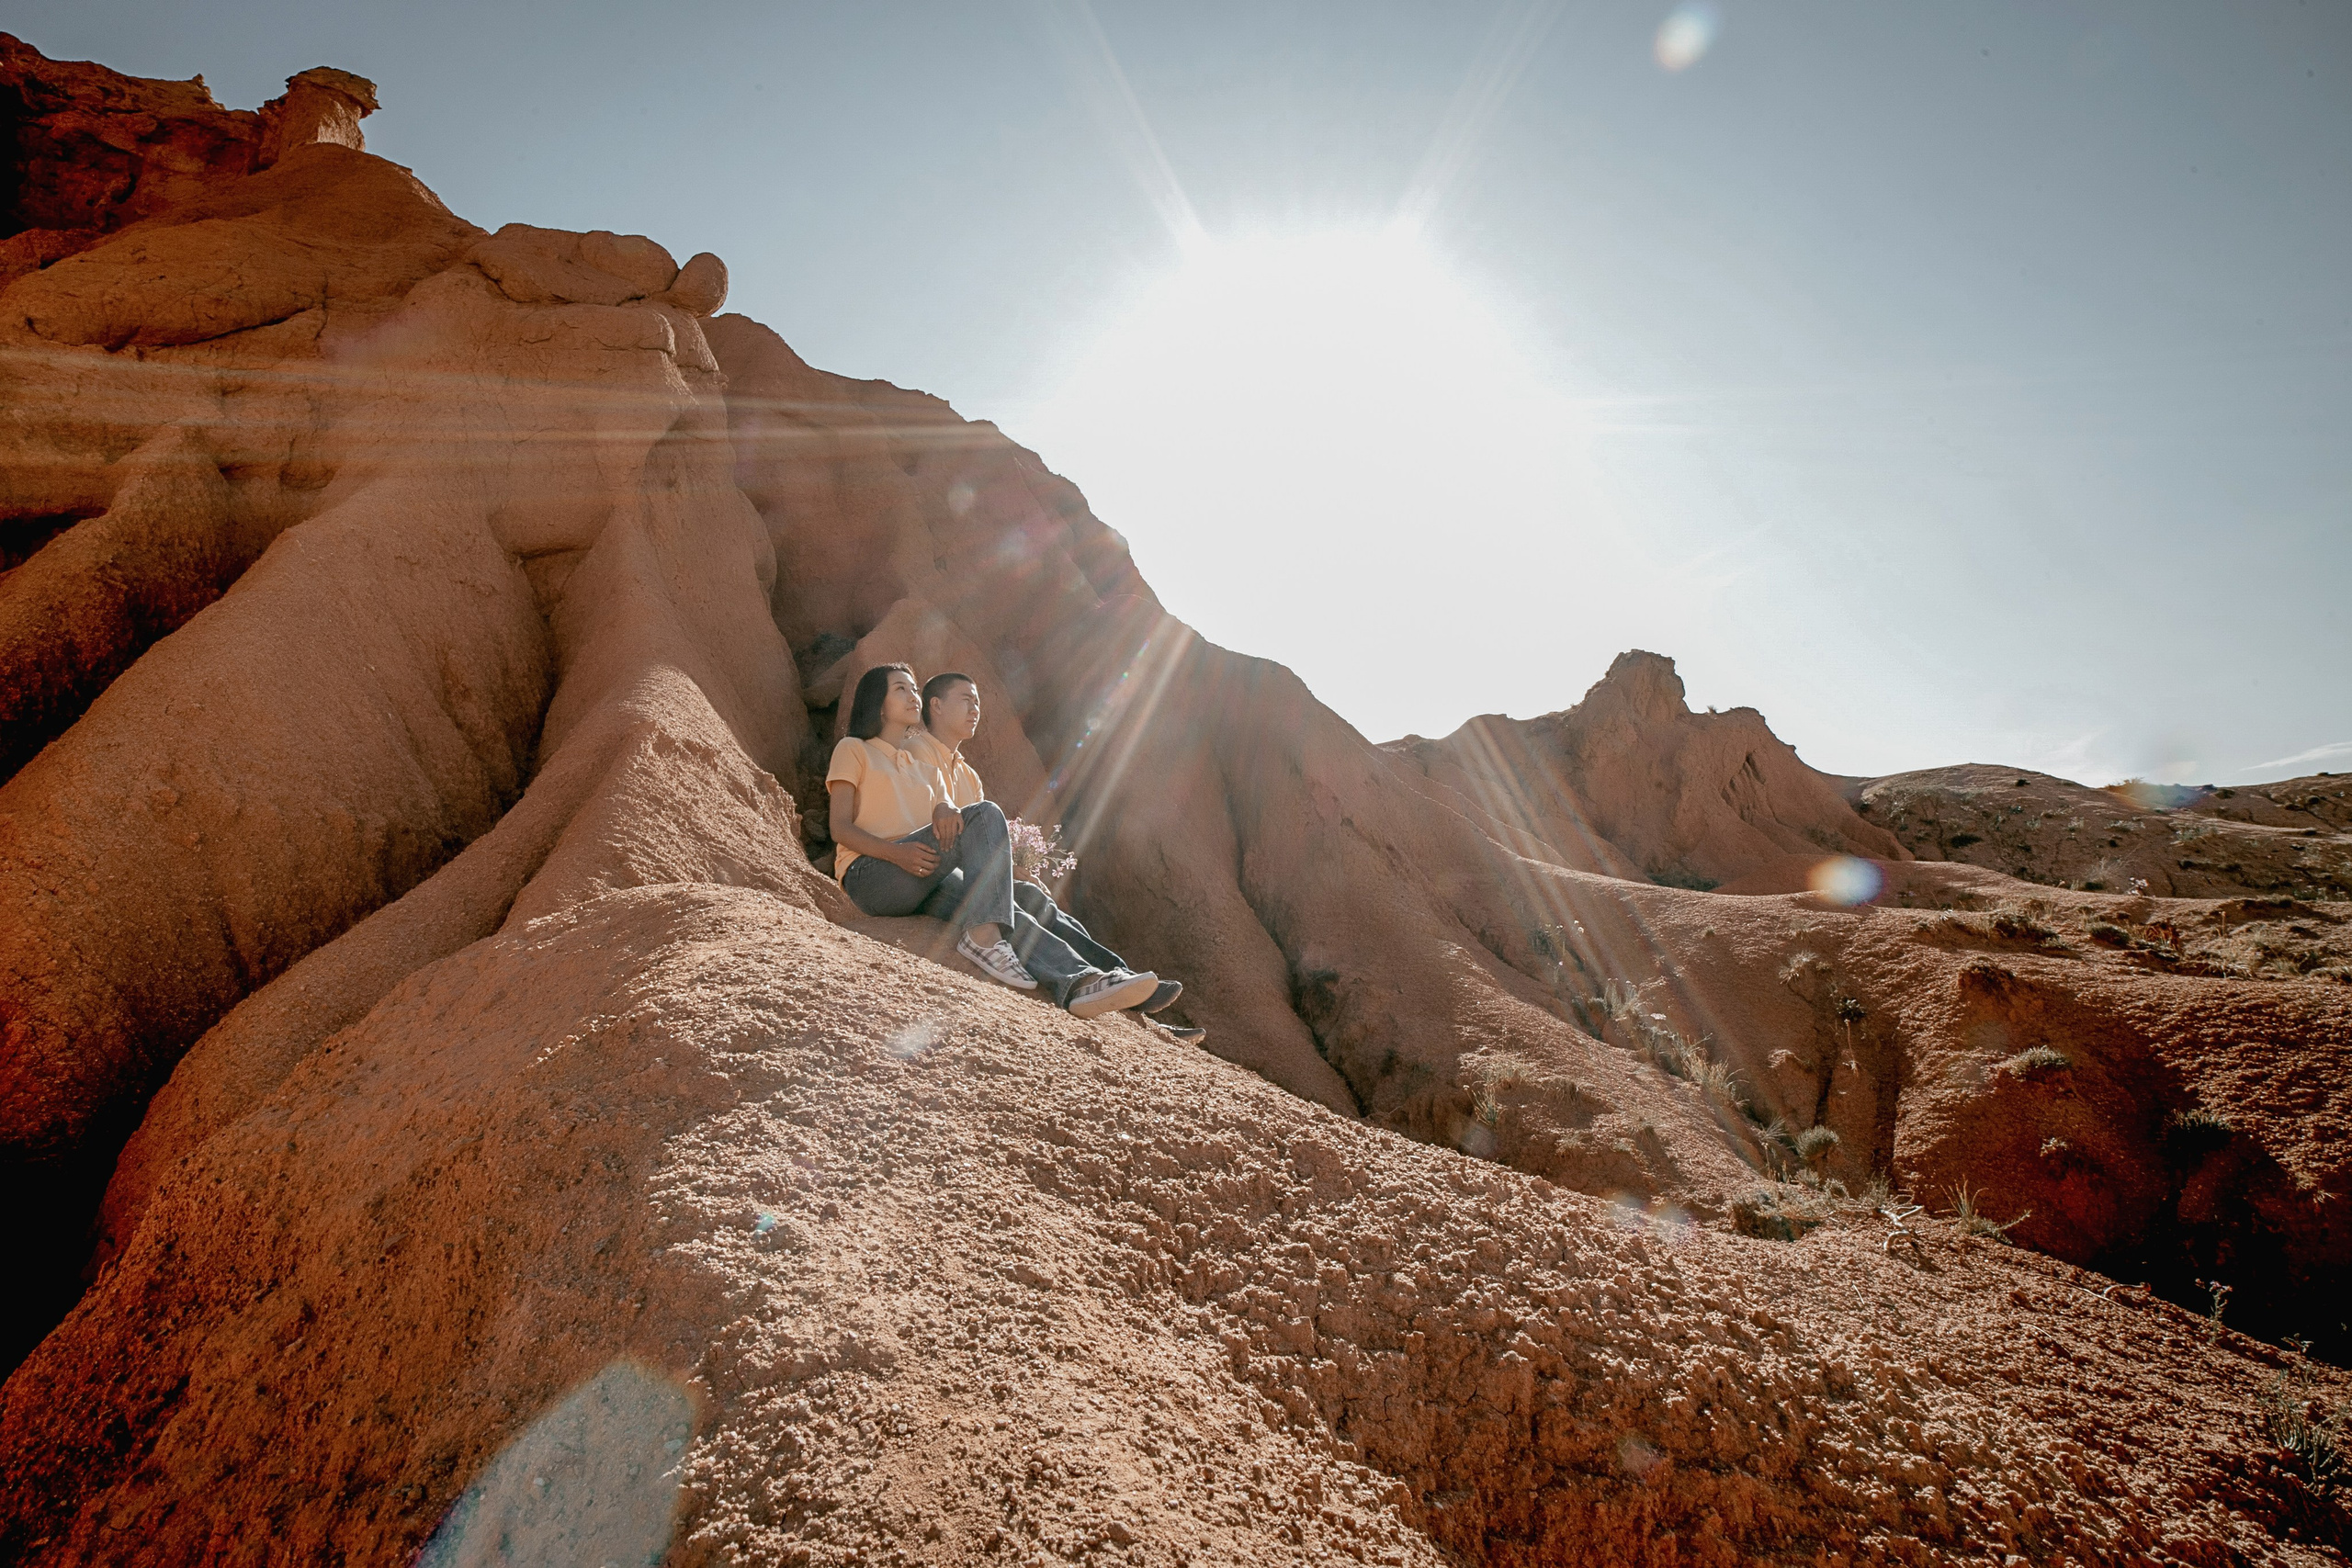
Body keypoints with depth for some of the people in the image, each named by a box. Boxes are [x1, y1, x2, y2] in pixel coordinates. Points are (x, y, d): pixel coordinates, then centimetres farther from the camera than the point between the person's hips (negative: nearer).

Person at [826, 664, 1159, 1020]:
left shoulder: (925, 762, 28)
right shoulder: (853, 750, 12)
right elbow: (840, 828, 0)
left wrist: (945, 810, -14)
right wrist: (897, 851, -19)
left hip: (925, 877, 5)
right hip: (870, 875, -5)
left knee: (1008, 911, -27)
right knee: (986, 814, -25)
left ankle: (1078, 981, -47)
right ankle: (980, 935, -37)